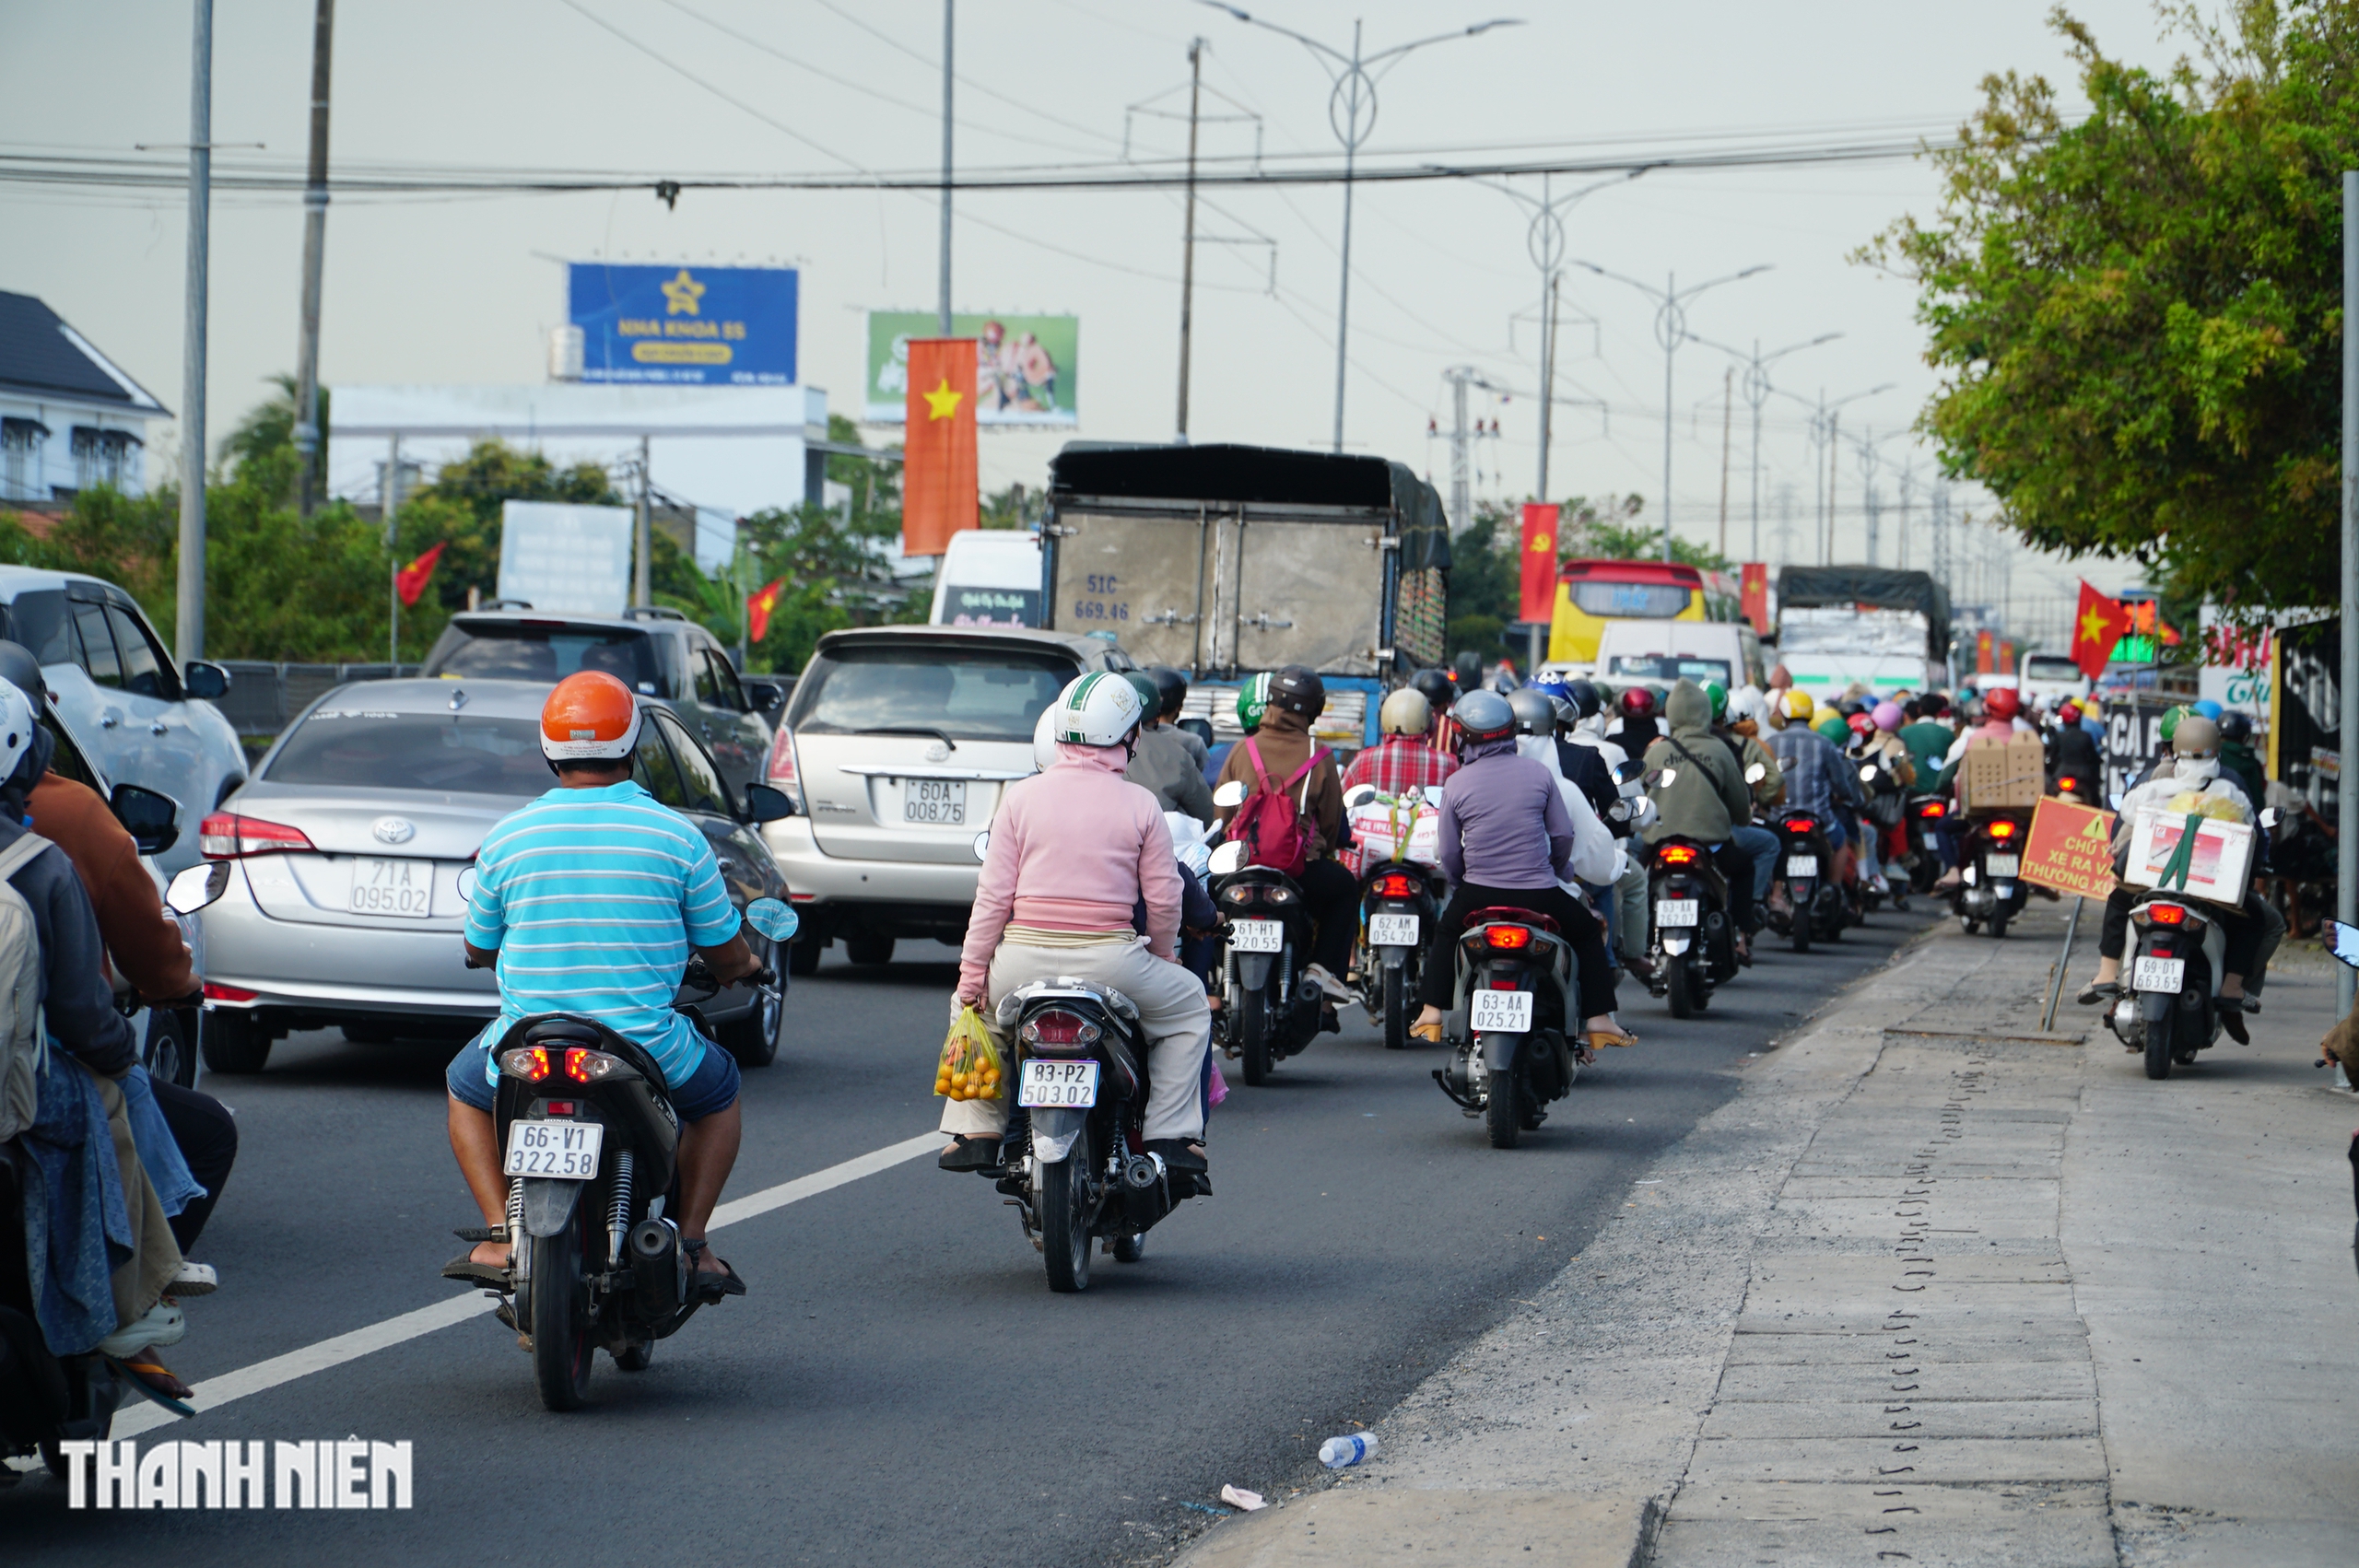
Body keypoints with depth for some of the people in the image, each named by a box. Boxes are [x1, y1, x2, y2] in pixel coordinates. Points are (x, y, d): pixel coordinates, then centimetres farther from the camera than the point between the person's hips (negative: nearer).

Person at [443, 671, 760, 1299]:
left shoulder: (505, 837, -1)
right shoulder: (676, 834, -4)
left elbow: (477, 949, 12)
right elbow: (727, 954, 4)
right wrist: (743, 966, 30)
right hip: (647, 1049, 0)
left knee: (465, 1087, 32)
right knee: (718, 1091, 31)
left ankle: (500, 1235, 12)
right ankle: (690, 1242, 16)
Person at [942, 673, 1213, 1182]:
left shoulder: (1021, 796, 1)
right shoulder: (1140, 805, -1)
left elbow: (993, 894, -1)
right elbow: (1164, 899, 1)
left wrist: (971, 975, 6)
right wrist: (1163, 957, 20)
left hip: (1023, 958, 1)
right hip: (1110, 962, -1)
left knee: (970, 1005, 31)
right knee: (1189, 1006, 25)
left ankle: (976, 1133, 21)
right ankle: (1172, 1141, 14)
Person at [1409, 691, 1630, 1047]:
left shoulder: (1456, 784, -3)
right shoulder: (1538, 774, -2)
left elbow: (1449, 855, 2)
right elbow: (1564, 835, 4)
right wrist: (1560, 870, 24)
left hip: (1478, 894, 1)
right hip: (1538, 894, -1)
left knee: (1446, 931, 32)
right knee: (1587, 932, 24)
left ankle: (1431, 1014, 27)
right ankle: (1598, 1020, 18)